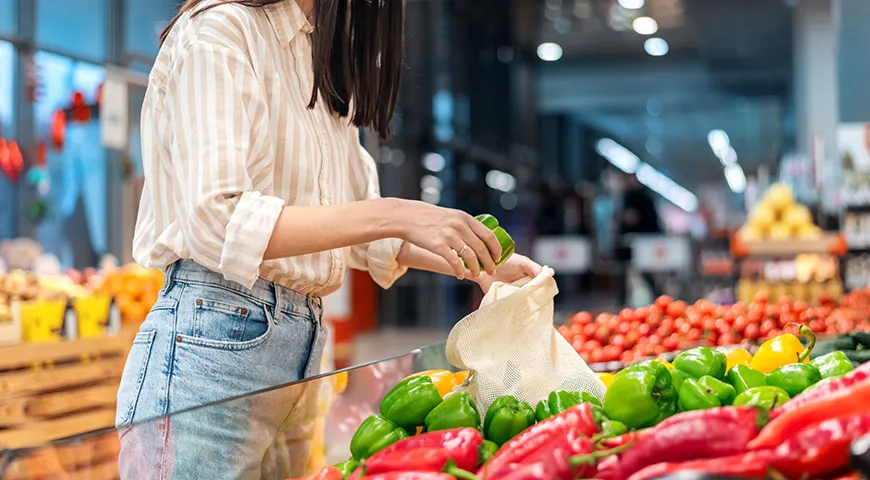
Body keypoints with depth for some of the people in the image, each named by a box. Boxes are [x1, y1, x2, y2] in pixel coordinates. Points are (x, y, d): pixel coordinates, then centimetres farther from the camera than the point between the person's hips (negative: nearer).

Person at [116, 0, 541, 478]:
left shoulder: (326, 60, 17)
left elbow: (356, 225, 22)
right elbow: (215, 224, -20)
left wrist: (477, 265, 11)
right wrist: (394, 214, -25)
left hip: (305, 341, 8)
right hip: (215, 343, -8)